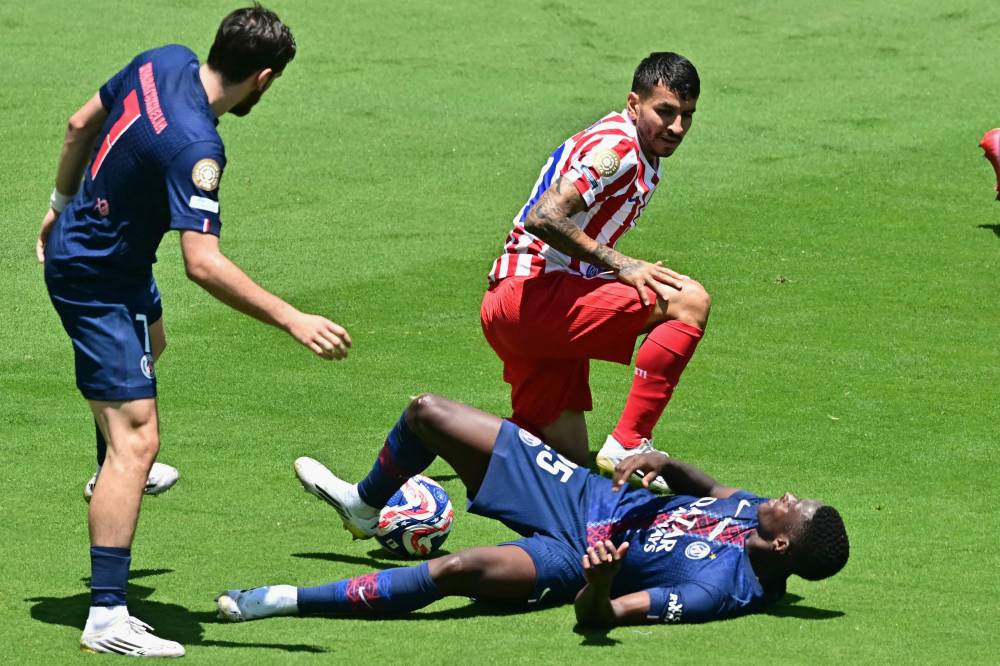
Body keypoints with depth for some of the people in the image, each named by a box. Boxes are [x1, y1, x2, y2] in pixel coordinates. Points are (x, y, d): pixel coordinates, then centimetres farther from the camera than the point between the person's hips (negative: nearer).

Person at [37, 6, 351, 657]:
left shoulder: (164, 62, -8)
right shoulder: (195, 147, -34)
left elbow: (81, 125, 8)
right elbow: (203, 264, -39)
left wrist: (62, 204, 23)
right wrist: (292, 319, -36)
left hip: (76, 237, 10)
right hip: (99, 279, -10)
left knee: (151, 338, 39)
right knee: (136, 436, -14)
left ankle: (114, 473, 65)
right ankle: (107, 617, -19)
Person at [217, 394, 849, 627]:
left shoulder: (724, 586, -29)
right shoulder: (752, 509, -7)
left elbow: (598, 614, -34)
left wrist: (601, 581, -56)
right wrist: (664, 462, -2)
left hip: (570, 551, -8)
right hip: (584, 491, 8)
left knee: (457, 571, -38)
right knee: (426, 412, 10)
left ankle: (291, 601, -24)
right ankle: (364, 506, 42)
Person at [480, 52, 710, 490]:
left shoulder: (643, 159, 19)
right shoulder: (615, 148, -13)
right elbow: (544, 217, -25)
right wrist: (618, 264, -21)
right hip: (531, 291, -11)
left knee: (569, 458, 15)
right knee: (690, 300, -21)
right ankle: (628, 445, -22)